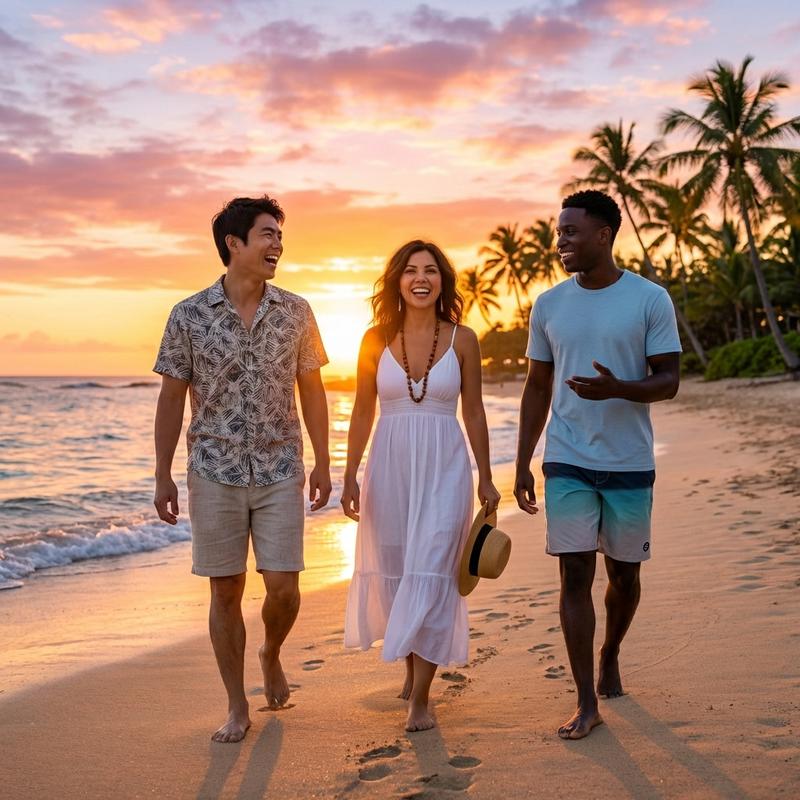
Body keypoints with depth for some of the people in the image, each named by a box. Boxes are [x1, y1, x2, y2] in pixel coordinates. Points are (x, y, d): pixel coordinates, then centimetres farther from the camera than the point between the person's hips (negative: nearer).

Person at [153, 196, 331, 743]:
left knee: (284, 587, -2)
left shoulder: (296, 312, 2)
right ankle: (237, 707, 18)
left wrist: (322, 463, 6)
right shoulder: (189, 315, -3)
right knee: (226, 592, 4)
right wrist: (163, 477, 0)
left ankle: (272, 655, 31)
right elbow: (172, 398, 2)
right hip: (214, 473, -1)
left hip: (281, 472, 1)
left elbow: (312, 390, 9)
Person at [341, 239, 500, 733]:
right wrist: (350, 476, 2)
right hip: (390, 469, 2)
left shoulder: (462, 339, 0)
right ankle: (413, 667, 35)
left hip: (444, 470, -2)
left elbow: (474, 413, 4)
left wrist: (486, 479, 5)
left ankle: (421, 697, 2)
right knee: (394, 575, 11)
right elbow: (363, 413, 6)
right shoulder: (377, 340, 2)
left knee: (430, 577, -6)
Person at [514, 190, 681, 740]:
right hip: (567, 463, 1)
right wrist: (522, 464, 8)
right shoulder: (549, 305, 5)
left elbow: (668, 381, -4)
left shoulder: (650, 300, -4)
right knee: (575, 575, -4)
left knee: (624, 573, 12)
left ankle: (610, 655, 40)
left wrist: (617, 388, -25)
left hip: (630, 465, -1)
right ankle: (588, 704, 3)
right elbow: (537, 387, 10)